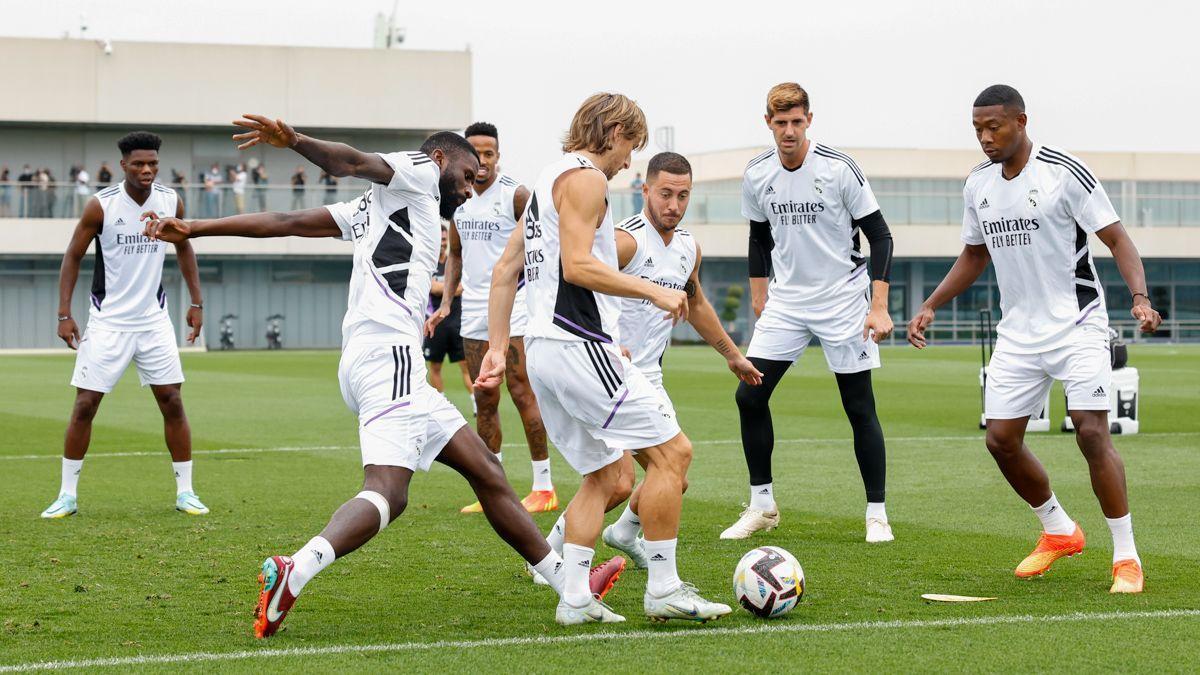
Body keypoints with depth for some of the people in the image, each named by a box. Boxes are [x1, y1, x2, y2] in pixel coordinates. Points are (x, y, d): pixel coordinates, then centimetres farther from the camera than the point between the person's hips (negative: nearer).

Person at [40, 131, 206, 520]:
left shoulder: (171, 202, -2)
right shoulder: (101, 206, -13)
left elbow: (184, 248, 15)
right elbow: (73, 256, -4)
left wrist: (196, 302, 11)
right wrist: (64, 314, -9)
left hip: (154, 320, 3)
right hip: (107, 322, -3)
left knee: (173, 403, 0)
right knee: (85, 405, -3)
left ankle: (185, 492, 9)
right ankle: (67, 495, 6)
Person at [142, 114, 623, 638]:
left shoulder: (371, 206, 30)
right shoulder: (419, 172, 8)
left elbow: (285, 222, 24)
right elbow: (353, 163, -11)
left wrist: (192, 230, 21)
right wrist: (293, 141, -29)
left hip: (365, 360, 10)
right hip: (389, 354, -10)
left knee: (484, 470, 14)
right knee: (387, 492, -24)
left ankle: (566, 579, 20)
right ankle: (295, 571, -42)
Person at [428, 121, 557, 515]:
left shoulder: (516, 195, -8)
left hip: (512, 308, -7)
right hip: (473, 311, 7)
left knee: (522, 394, -8)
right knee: (484, 401, 9)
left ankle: (543, 486, -2)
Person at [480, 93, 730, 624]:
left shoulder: (548, 180, 24)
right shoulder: (584, 177, -7)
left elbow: (503, 270, 23)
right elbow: (577, 266, -19)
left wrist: (497, 348, 21)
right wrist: (653, 291, -16)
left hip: (543, 350, 10)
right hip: (578, 343, -10)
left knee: (610, 480, 13)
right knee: (671, 450, -7)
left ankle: (574, 599, 7)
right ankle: (663, 589, -6)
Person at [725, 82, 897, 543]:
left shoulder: (839, 169, -14)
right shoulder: (757, 175, 0)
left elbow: (879, 236, -9)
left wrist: (879, 307, -15)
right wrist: (758, 296, 15)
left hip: (843, 303, -4)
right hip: (786, 302, 4)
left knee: (859, 408, -2)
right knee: (749, 396, -5)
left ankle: (877, 514, 9)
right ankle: (762, 506, 8)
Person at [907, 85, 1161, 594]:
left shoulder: (1065, 173, -13)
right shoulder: (978, 185, 6)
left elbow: (1116, 238, -13)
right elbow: (974, 255, 20)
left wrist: (1139, 297, -27)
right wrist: (930, 306, 12)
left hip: (1078, 327, -6)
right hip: (1018, 335, 6)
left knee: (1091, 433, -16)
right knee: (1000, 439, 4)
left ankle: (1126, 558, -6)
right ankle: (1059, 531, 26)